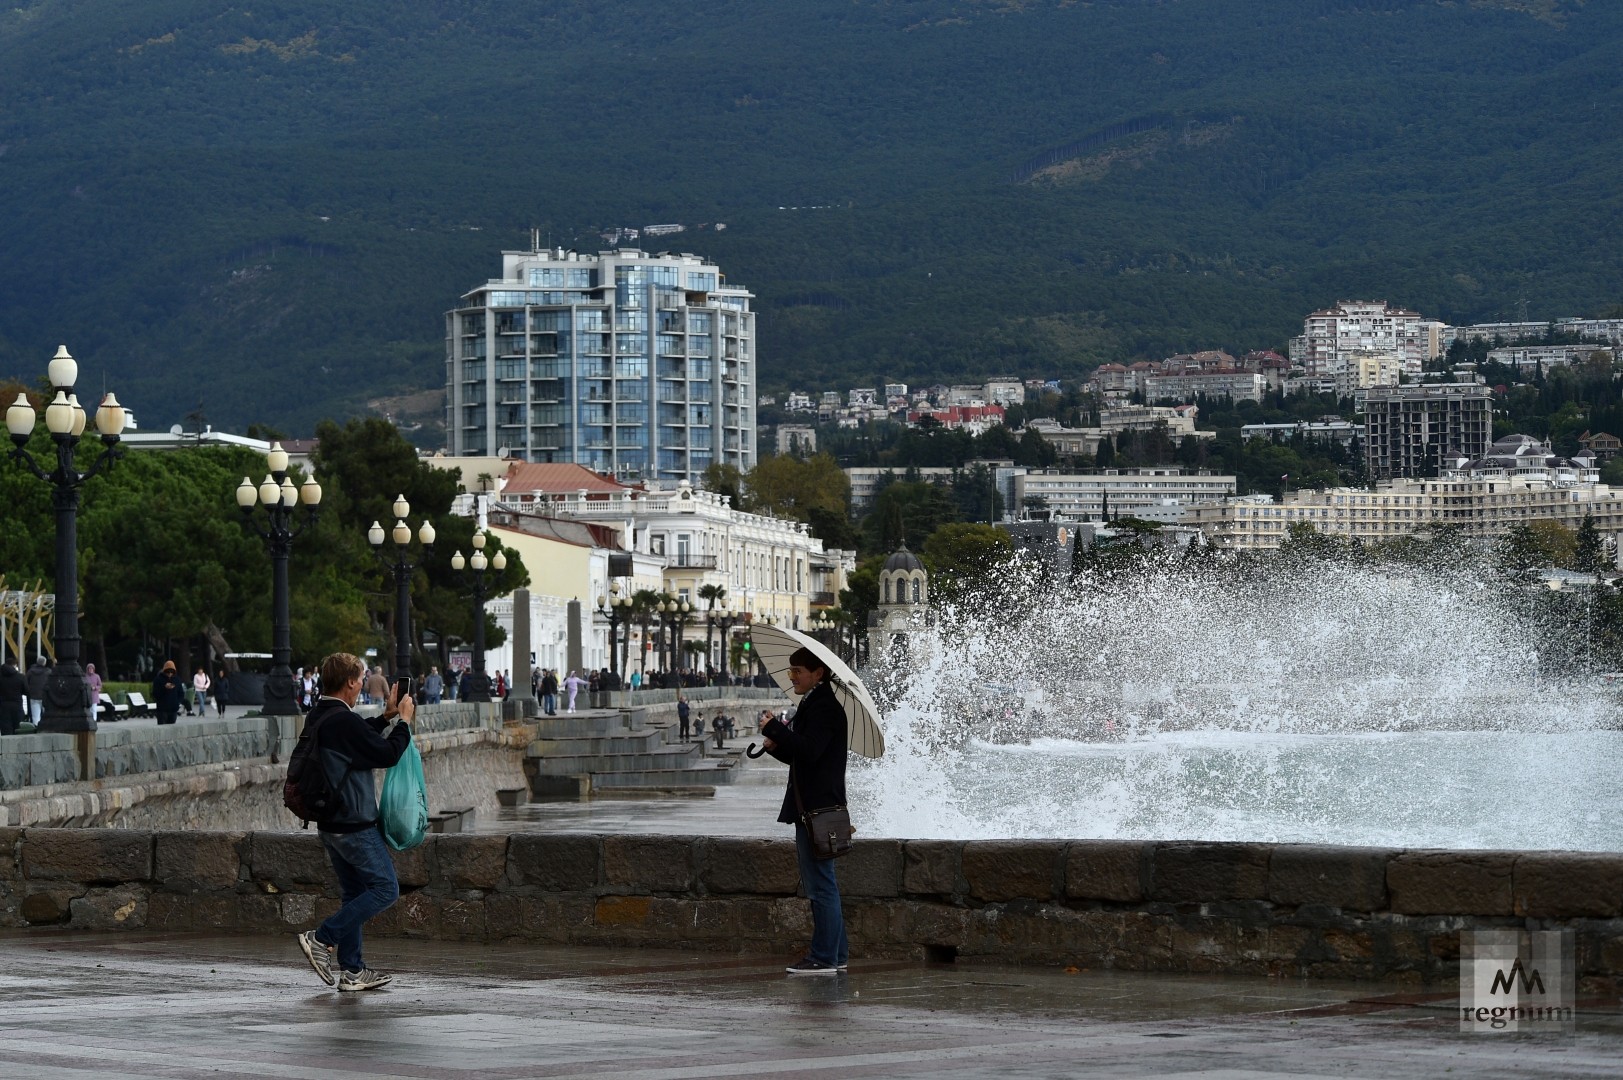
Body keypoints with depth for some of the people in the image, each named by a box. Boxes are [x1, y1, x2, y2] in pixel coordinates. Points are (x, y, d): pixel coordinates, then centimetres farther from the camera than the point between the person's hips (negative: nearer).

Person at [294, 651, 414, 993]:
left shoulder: (316, 718, 9)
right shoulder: (344, 721, -21)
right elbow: (387, 754, -16)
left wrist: (387, 717, 19)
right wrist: (403, 721, -2)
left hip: (330, 822, 10)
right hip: (354, 824, -10)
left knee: (353, 891, 15)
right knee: (384, 889, -4)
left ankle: (350, 970, 15)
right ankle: (322, 939, -9)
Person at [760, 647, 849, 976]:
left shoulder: (824, 707, -13)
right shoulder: (815, 705, 19)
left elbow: (809, 750, -25)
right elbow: (800, 756, 25)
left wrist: (775, 730, -16)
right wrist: (777, 745, 7)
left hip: (818, 809, -11)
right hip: (813, 809, 11)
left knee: (821, 886, -8)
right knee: (821, 886, 15)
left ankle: (824, 958, -7)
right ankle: (836, 953, 20)